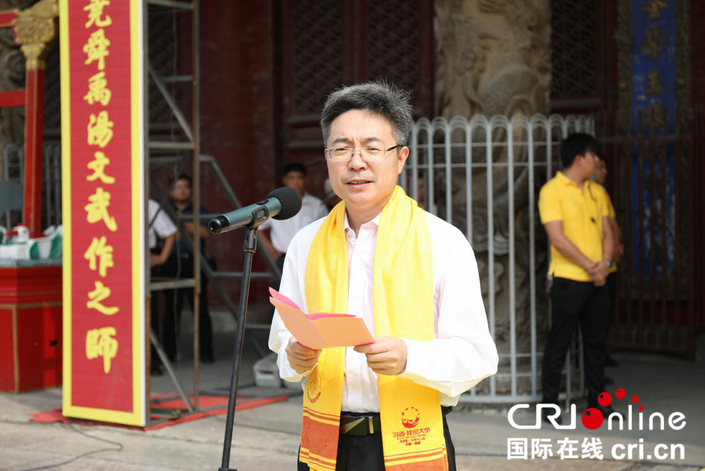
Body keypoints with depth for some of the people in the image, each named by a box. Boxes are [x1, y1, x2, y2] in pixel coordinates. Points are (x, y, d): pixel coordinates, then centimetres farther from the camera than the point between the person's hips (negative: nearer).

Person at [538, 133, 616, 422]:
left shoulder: (596, 192, 13)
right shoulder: (552, 191, -8)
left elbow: (607, 231, 11)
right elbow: (557, 238, -15)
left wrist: (605, 262, -8)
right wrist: (589, 266, -16)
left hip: (597, 280, 6)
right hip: (568, 279, -6)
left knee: (596, 341, 12)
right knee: (559, 343, 0)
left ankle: (597, 401, 22)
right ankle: (549, 405, 8)